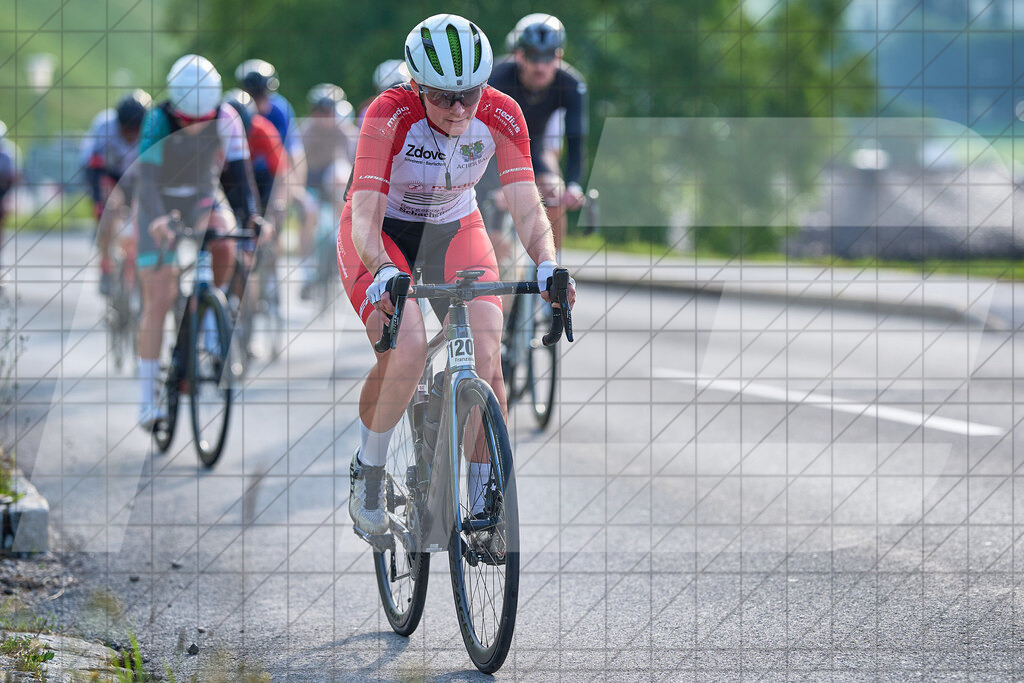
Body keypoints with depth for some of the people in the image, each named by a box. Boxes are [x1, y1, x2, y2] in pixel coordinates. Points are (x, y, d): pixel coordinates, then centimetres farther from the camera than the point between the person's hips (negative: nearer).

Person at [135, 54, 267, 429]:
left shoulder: (226, 119, -18)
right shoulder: (158, 120, -25)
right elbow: (147, 177, -35)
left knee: (223, 248, -32)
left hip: (203, 201, 2)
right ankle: (147, 399, -2)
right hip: (162, 208, -2)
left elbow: (238, 171, -19)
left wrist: (251, 215, -36)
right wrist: (157, 220, -53)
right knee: (158, 301, -9)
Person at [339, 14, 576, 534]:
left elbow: (526, 205, -23)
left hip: (454, 229, 3)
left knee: (485, 359, -17)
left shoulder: (501, 117, -21)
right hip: (383, 232, -3)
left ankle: (485, 498, -2)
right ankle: (368, 472, -4)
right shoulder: (389, 115, -31)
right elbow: (365, 214, -36)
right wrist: (385, 273, -55)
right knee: (408, 348, -28)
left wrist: (546, 264, -42)